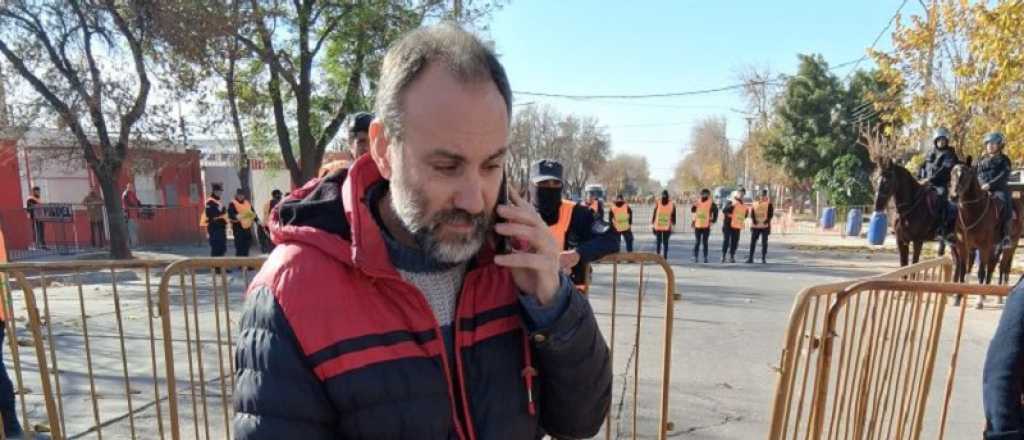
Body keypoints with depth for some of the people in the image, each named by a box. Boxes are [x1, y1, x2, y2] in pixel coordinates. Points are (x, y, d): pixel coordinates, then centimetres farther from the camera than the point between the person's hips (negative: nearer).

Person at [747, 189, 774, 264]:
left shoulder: (769, 202, 2)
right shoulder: (755, 202, 10)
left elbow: (771, 213, -4)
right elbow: (752, 212, 5)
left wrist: (767, 220, -20)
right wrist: (753, 220, -11)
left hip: (765, 226, -2)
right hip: (755, 225, 2)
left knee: (764, 243, 0)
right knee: (753, 241, 2)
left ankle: (763, 259, 6)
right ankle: (750, 258, 7)